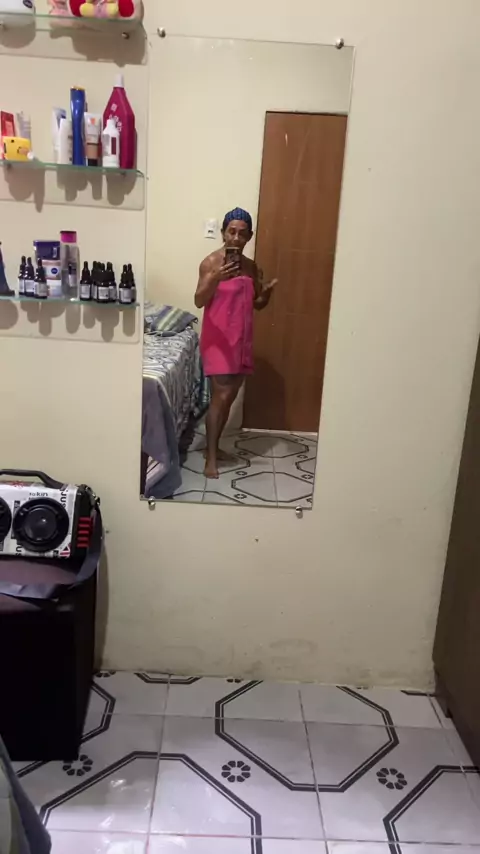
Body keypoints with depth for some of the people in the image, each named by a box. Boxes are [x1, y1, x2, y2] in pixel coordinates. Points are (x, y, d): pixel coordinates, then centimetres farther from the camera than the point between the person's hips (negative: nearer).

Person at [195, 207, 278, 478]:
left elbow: (257, 304, 18)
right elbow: (199, 301, -19)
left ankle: (214, 446, 25)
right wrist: (216, 279, -35)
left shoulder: (251, 266, 11)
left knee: (231, 396, 11)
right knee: (221, 396, -11)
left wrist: (267, 292, -4)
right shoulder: (212, 262, -9)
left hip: (242, 339, 7)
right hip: (218, 339, -7)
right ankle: (211, 457, -3)